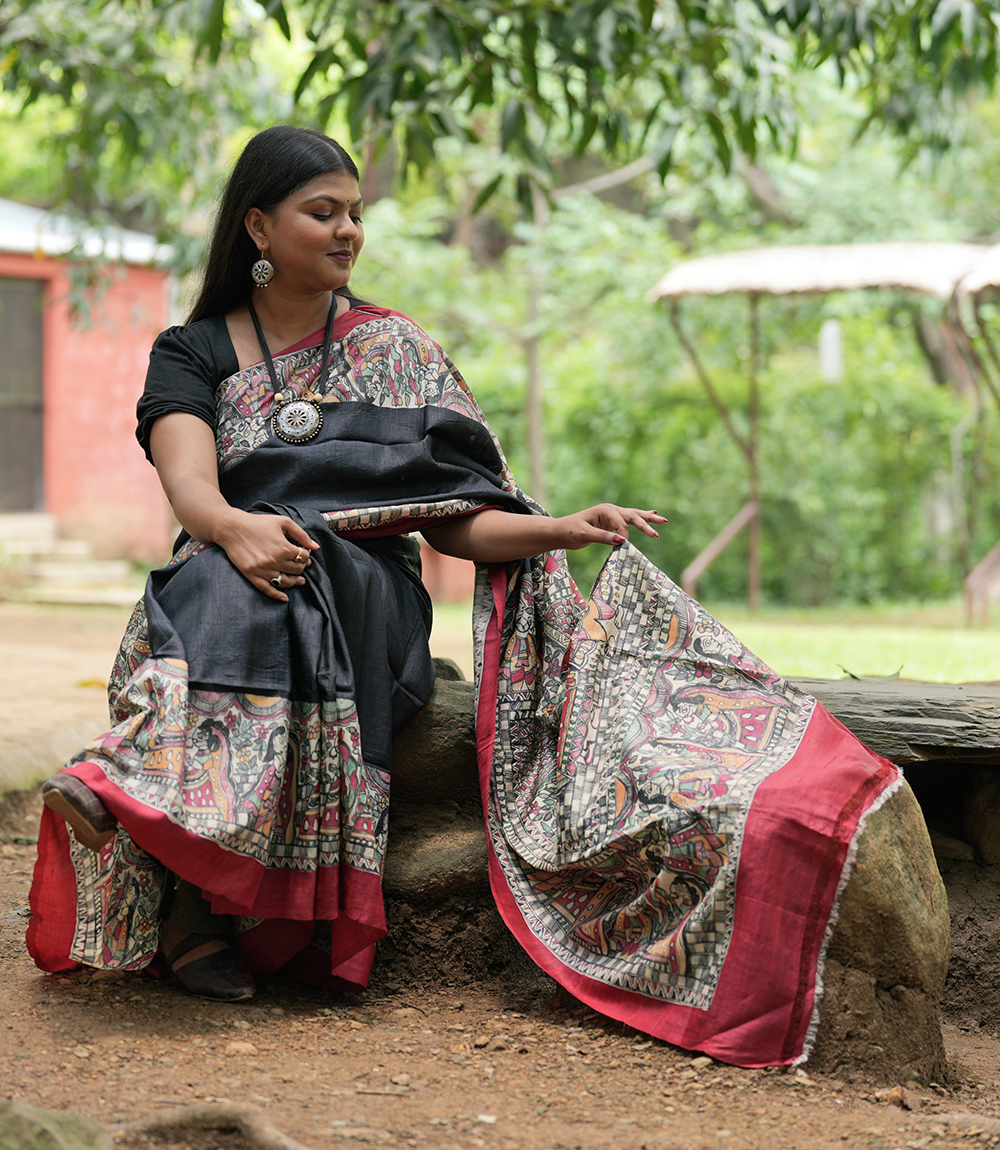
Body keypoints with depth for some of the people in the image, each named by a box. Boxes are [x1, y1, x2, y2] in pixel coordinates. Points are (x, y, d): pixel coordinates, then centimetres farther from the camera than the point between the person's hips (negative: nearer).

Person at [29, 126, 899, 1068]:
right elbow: (187, 481, -9)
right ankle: (195, 908, -47)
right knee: (233, 587, -38)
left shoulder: (395, 353, 16)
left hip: (366, 588, 0)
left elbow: (451, 521, 8)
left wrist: (561, 530, -11)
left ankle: (189, 897, -54)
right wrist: (235, 528, -33)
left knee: (286, 610, -37)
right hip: (221, 584, 0)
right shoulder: (193, 353, 12)